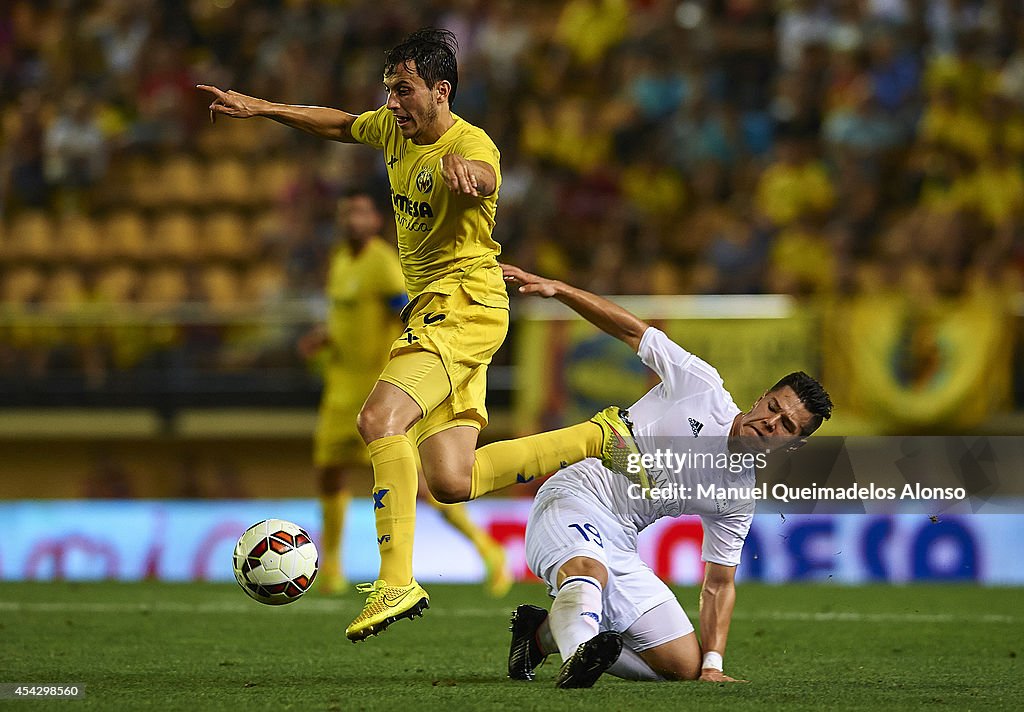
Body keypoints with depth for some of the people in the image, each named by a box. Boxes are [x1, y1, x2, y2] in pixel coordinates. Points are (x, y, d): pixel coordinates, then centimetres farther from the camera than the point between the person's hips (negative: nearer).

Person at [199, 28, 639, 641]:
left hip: (465, 308, -9)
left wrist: (461, 167, -64)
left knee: (381, 418, -28)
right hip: (430, 310, 9)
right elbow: (340, 125, 30)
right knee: (452, 482, -1)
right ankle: (599, 437, 13)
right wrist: (263, 108, 24)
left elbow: (483, 174, -41)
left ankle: (397, 581, -30)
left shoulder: (470, 143, -16)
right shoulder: (395, 128, 10)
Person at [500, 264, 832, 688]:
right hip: (572, 498, -6)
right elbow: (632, 331, 0)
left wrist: (713, 664, -2)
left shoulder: (739, 501, 10)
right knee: (588, 570, -40)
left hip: (618, 546, 6)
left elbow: (718, 585, 12)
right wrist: (556, 288, -11)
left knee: (687, 666, 1)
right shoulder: (703, 387, -2)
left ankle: (543, 633, 9)